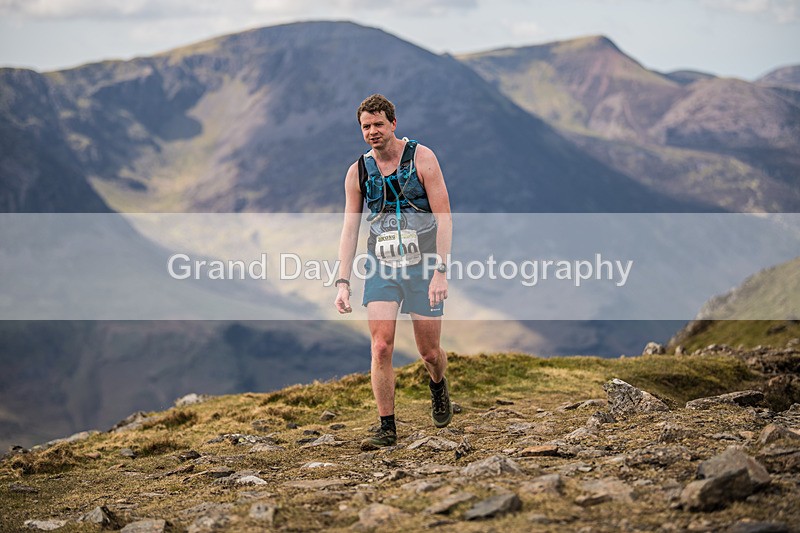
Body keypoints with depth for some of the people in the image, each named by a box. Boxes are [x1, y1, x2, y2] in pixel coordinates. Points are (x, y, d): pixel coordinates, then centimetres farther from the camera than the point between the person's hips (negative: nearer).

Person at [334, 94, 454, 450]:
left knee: (429, 352, 5)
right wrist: (342, 281, -4)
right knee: (381, 347, -12)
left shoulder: (421, 158, -7)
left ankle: (438, 386, 41)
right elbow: (349, 229, 5)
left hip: (423, 265, -2)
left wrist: (440, 271, -17)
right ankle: (387, 427, -3)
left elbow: (444, 217, -9)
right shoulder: (358, 172, 2)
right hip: (381, 267, 2)